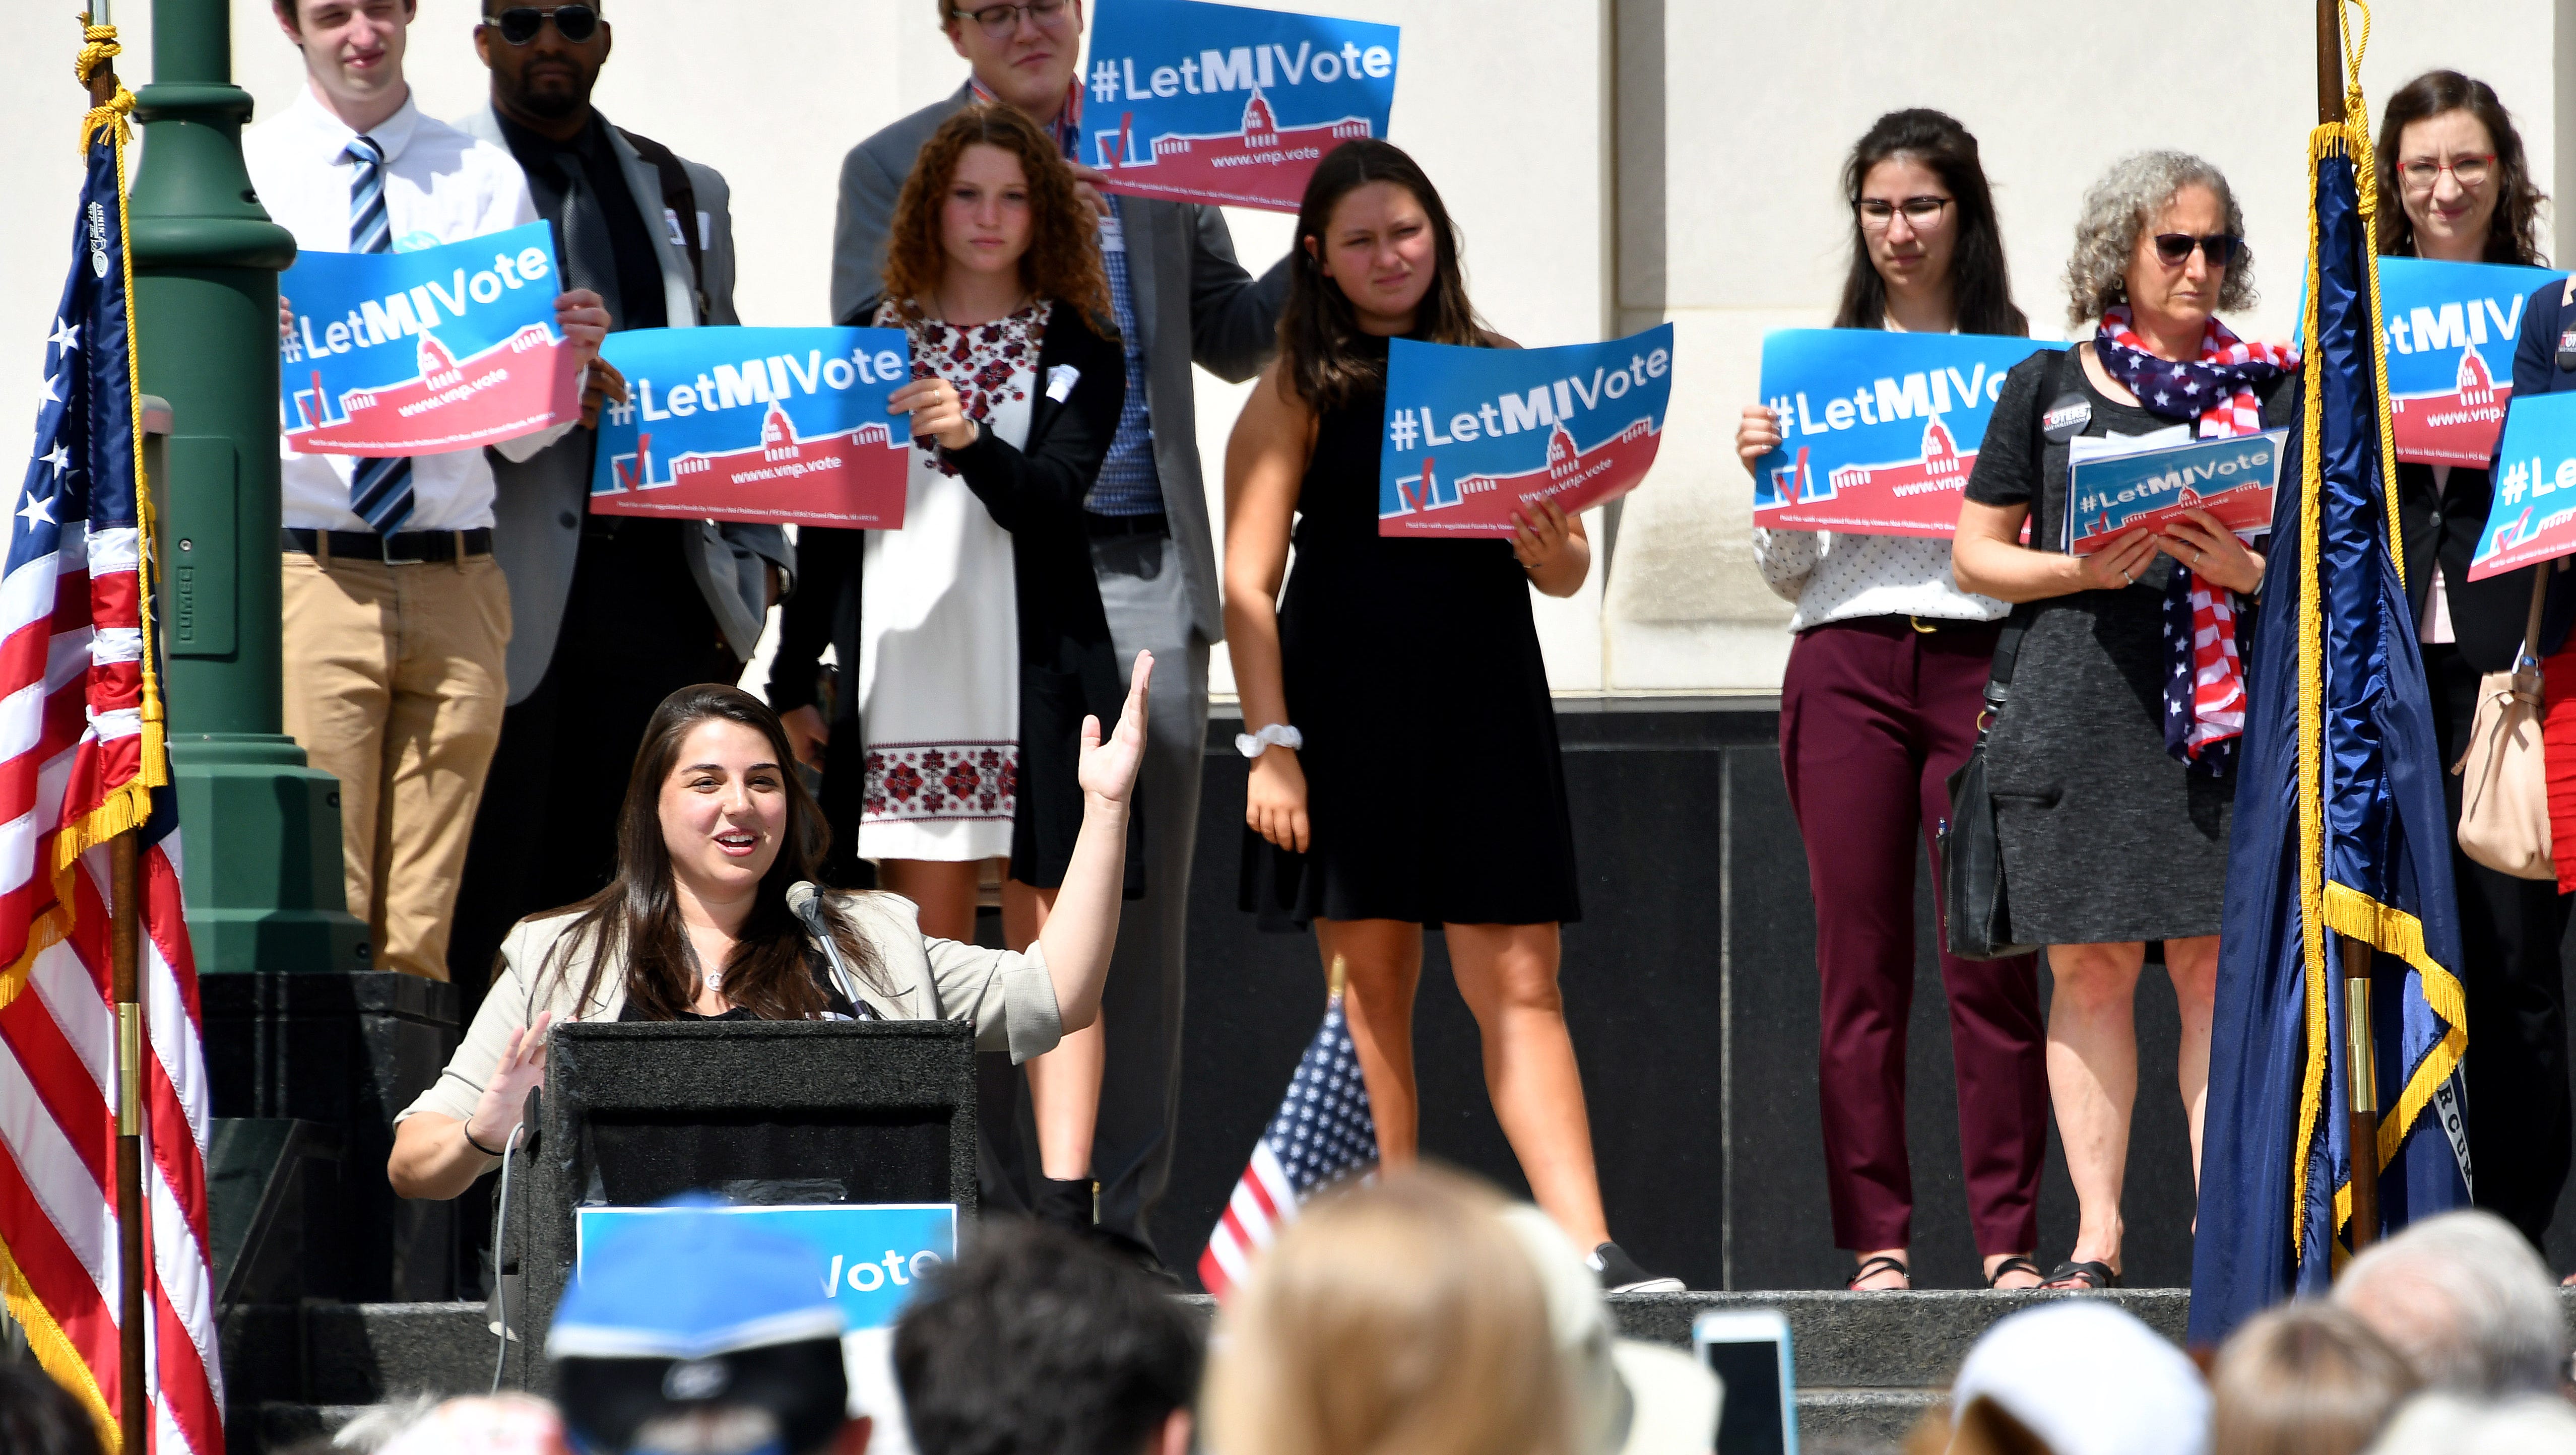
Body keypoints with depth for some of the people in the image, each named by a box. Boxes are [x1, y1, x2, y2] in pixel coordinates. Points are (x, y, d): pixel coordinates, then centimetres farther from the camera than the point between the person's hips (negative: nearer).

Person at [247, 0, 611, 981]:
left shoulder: (488, 183, 13)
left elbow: (524, 432, 13)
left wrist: (569, 360, -8)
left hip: (455, 586, 2)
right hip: (308, 578, -2)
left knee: (420, 932, 1)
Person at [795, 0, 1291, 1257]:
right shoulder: (894, 171, 7)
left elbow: (1233, 339, 21)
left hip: (1140, 577, 2)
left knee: (1139, 902, 0)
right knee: (1013, 897, -4)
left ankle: (1119, 1213, 2)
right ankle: (1012, 1213, 0)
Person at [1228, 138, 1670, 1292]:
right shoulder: (1298, 395, 4)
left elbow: (1569, 571, 13)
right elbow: (1247, 582, -2)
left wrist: (1549, 551, -10)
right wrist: (1270, 742, -11)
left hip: (1487, 708, 2)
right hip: (1347, 710, -2)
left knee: (1517, 982, -4)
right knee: (1372, 989, 1)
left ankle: (1586, 1247, -12)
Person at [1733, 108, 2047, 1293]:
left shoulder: (2021, 368, 9)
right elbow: (1787, 573, 12)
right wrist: (1764, 478, -5)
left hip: (1983, 660, -1)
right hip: (1847, 664, 1)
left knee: (1990, 962, -5)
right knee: (1861, 966, -2)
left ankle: (2009, 1240, -2)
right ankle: (1877, 1240, 0)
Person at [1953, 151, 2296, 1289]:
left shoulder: (2271, 388, 12)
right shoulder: (2047, 388, 11)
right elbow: (1977, 554, 10)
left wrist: (2250, 570, -10)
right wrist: (2081, 571, -7)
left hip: (2229, 709, 0)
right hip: (2082, 709, 0)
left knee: (2215, 962, -5)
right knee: (2090, 969, -1)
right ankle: (2094, 1231, 1)